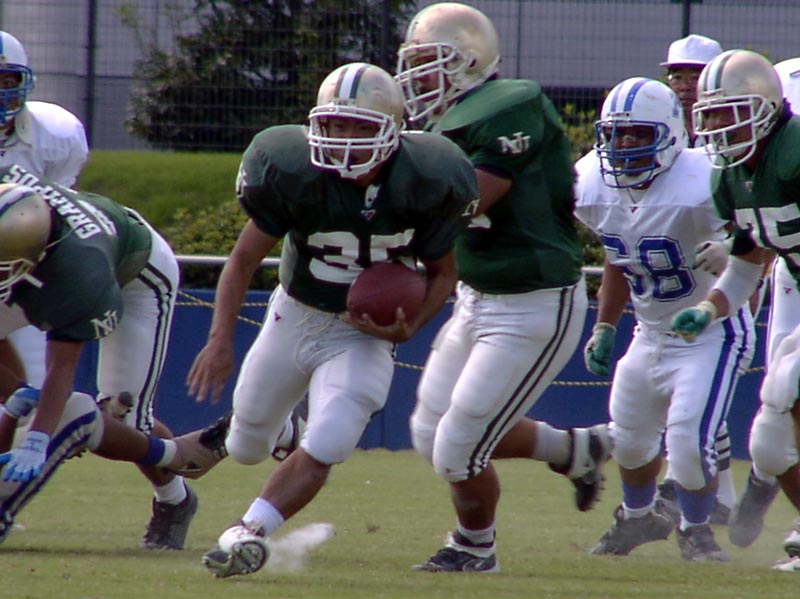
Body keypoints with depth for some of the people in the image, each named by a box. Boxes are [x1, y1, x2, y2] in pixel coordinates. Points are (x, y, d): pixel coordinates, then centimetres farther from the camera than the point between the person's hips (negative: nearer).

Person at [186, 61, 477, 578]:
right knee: (247, 446, 16)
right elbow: (245, 259, -12)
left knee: (326, 447, -23)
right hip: (294, 316, 2)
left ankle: (252, 530, -13)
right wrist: (221, 340, -24)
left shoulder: (422, 185, -21)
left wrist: (410, 327, -23)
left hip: (364, 335, -2)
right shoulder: (294, 172, -22)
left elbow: (442, 272, -4)